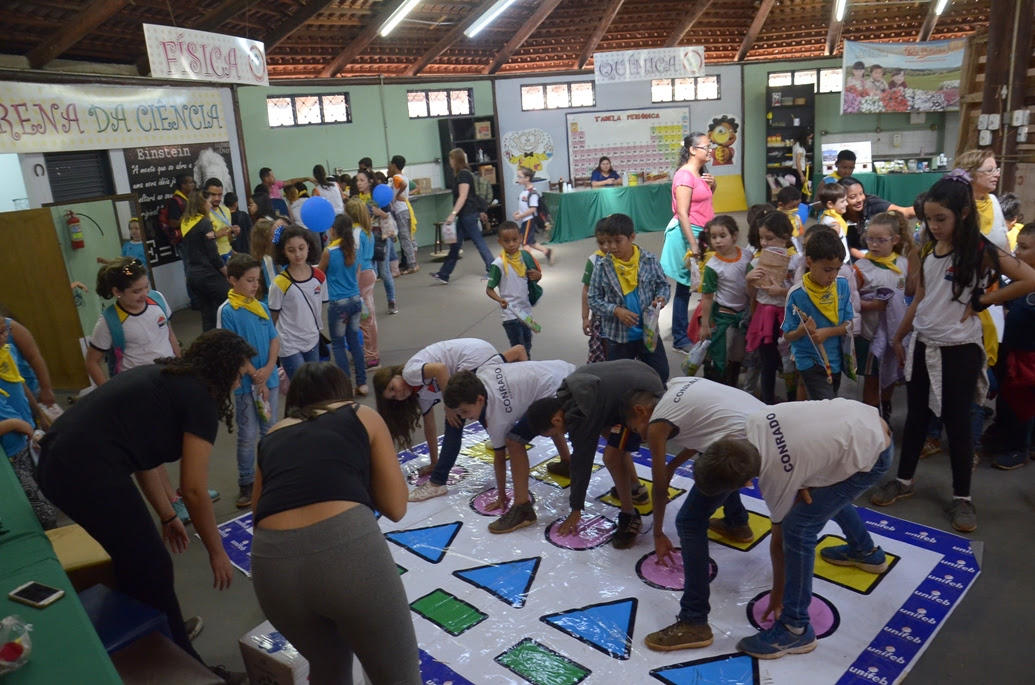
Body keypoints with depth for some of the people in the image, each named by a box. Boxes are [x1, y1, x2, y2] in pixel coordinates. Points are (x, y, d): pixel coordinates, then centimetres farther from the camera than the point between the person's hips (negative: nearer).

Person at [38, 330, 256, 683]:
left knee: (134, 557, 26)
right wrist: (216, 551, 4)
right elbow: (193, 490, -8)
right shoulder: (199, 397, -8)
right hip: (88, 472, -9)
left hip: (57, 460, 10)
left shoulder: (165, 376, 18)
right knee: (154, 570, 6)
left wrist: (166, 515, 28)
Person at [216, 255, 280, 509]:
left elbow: (274, 339, 4)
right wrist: (255, 376, -14)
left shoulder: (262, 307, 4)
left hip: (268, 378, 5)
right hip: (245, 383, -5)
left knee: (270, 430, 15)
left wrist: (268, 369, -11)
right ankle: (246, 483, 18)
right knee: (248, 436, 4)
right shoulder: (227, 311, -12)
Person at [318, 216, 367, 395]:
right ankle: (362, 383, 16)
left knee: (337, 344, 7)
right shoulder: (355, 249, 5)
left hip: (339, 303, -5)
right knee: (354, 341, 14)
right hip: (355, 300, 5)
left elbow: (320, 273, 5)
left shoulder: (329, 251, -11)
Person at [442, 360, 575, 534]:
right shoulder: (482, 373, -2)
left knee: (514, 441, -15)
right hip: (565, 373, 11)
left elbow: (500, 456, -4)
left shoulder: (495, 415, -17)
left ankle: (522, 508, -9)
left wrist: (501, 496, 10)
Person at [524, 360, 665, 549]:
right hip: (642, 377, 11)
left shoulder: (580, 416, -23)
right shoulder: (568, 392, 2)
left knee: (612, 455, -14)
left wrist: (576, 509, -1)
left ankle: (630, 517, 4)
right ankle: (636, 488, 37)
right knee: (607, 431, 26)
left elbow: (581, 460, -13)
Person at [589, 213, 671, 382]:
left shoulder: (649, 260, -8)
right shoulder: (602, 267, -10)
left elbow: (663, 284, 5)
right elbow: (593, 299, -5)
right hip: (618, 335, -1)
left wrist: (661, 297, -18)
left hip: (648, 331, 1)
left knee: (661, 374, 14)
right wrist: (616, 310, -20)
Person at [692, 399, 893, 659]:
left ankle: (795, 629, 0)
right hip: (870, 423, 9)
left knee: (797, 527, -13)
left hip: (870, 455, -8)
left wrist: (777, 595, 9)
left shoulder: (775, 480, -24)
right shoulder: (755, 422, -13)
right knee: (826, 491, 33)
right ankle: (866, 552, 57)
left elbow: (779, 541, -7)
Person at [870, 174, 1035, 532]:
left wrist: (981, 301, -14)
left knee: (957, 424, 3)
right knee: (916, 417, 15)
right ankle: (904, 480, 29)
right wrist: (899, 336, 14)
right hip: (922, 345, 5)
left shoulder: (980, 250, -12)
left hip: (959, 349, -5)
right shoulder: (929, 251, 5)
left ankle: (962, 497, 18)